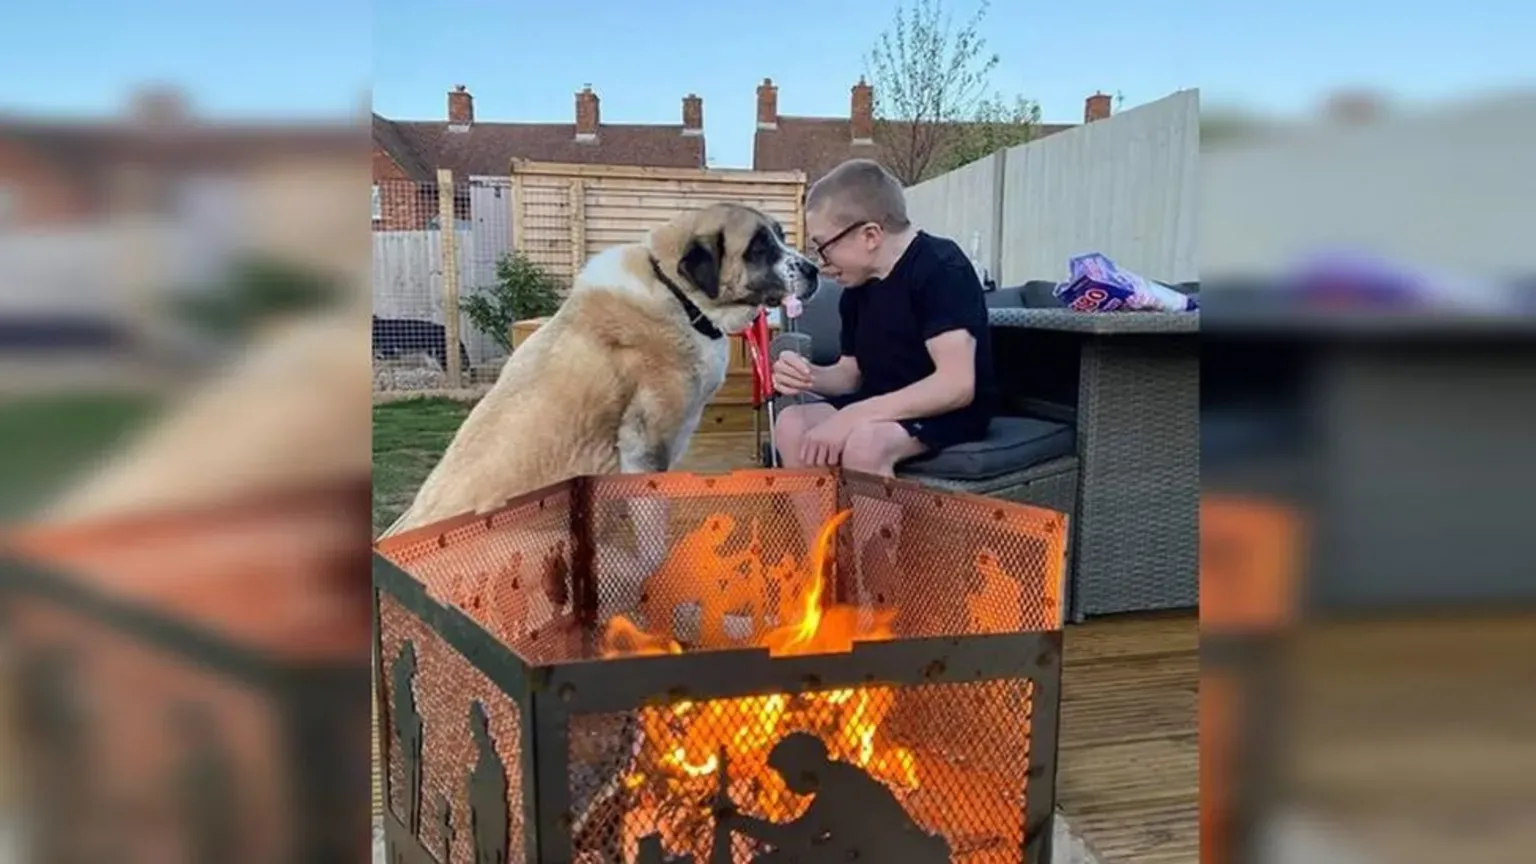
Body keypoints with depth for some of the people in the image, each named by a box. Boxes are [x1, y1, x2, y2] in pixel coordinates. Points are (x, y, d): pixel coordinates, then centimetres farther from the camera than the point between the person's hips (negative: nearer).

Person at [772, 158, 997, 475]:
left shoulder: (941, 269, -18)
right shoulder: (857, 286, 6)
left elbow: (957, 385, -28)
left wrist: (852, 416, -30)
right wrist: (810, 376, -8)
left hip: (950, 412, -7)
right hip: (882, 408, 7)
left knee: (863, 443, -33)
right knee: (792, 424, -15)